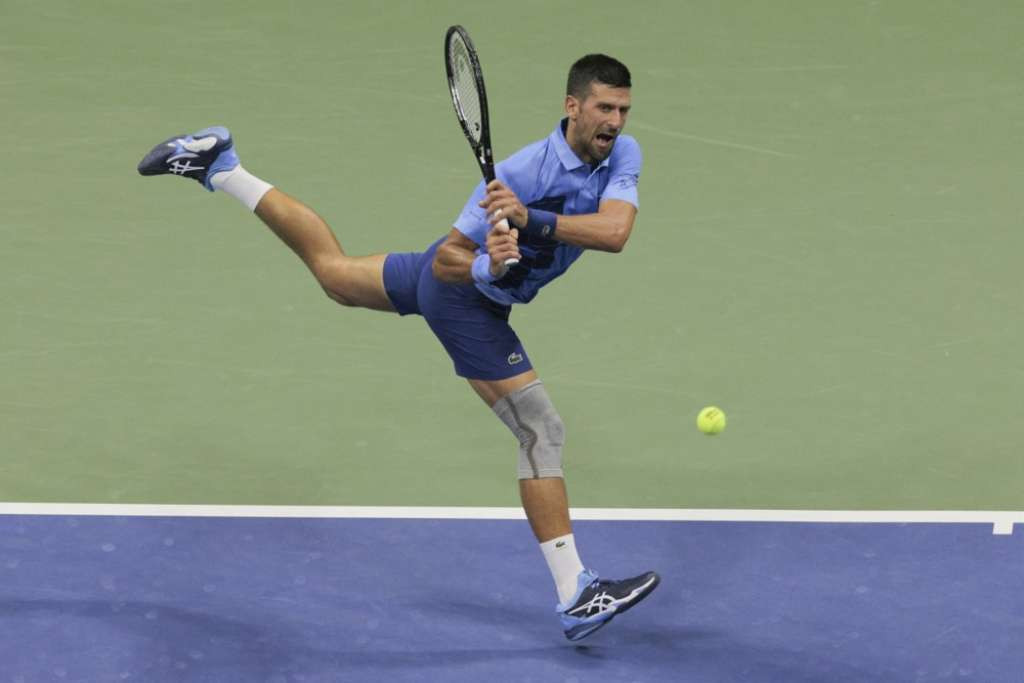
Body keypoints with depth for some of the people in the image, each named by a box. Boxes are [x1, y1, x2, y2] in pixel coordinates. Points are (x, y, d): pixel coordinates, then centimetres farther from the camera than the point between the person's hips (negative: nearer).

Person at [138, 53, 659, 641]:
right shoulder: (523, 171, -32)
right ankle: (576, 599, -10)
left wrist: (532, 219, -43)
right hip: (463, 295, -7)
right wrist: (487, 266, -45)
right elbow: (448, 259, -23)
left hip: (482, 276, 7)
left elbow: (616, 231, -31)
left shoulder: (624, 154, -15)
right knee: (543, 432, -11)